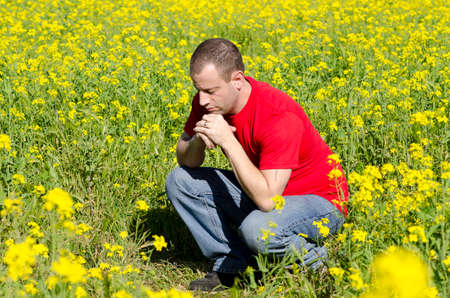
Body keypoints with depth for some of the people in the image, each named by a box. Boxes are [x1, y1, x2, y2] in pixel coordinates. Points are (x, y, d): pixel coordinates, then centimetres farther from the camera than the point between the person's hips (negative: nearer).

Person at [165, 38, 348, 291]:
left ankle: (313, 258, -5)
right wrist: (199, 140, -22)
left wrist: (227, 140, -36)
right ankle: (232, 264, -1)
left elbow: (267, 200, -36)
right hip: (260, 190, 8)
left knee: (257, 228, -38)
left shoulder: (280, 116, -32)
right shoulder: (208, 101, -10)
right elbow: (186, 162, 2)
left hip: (317, 200, -7)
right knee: (179, 181, -4)